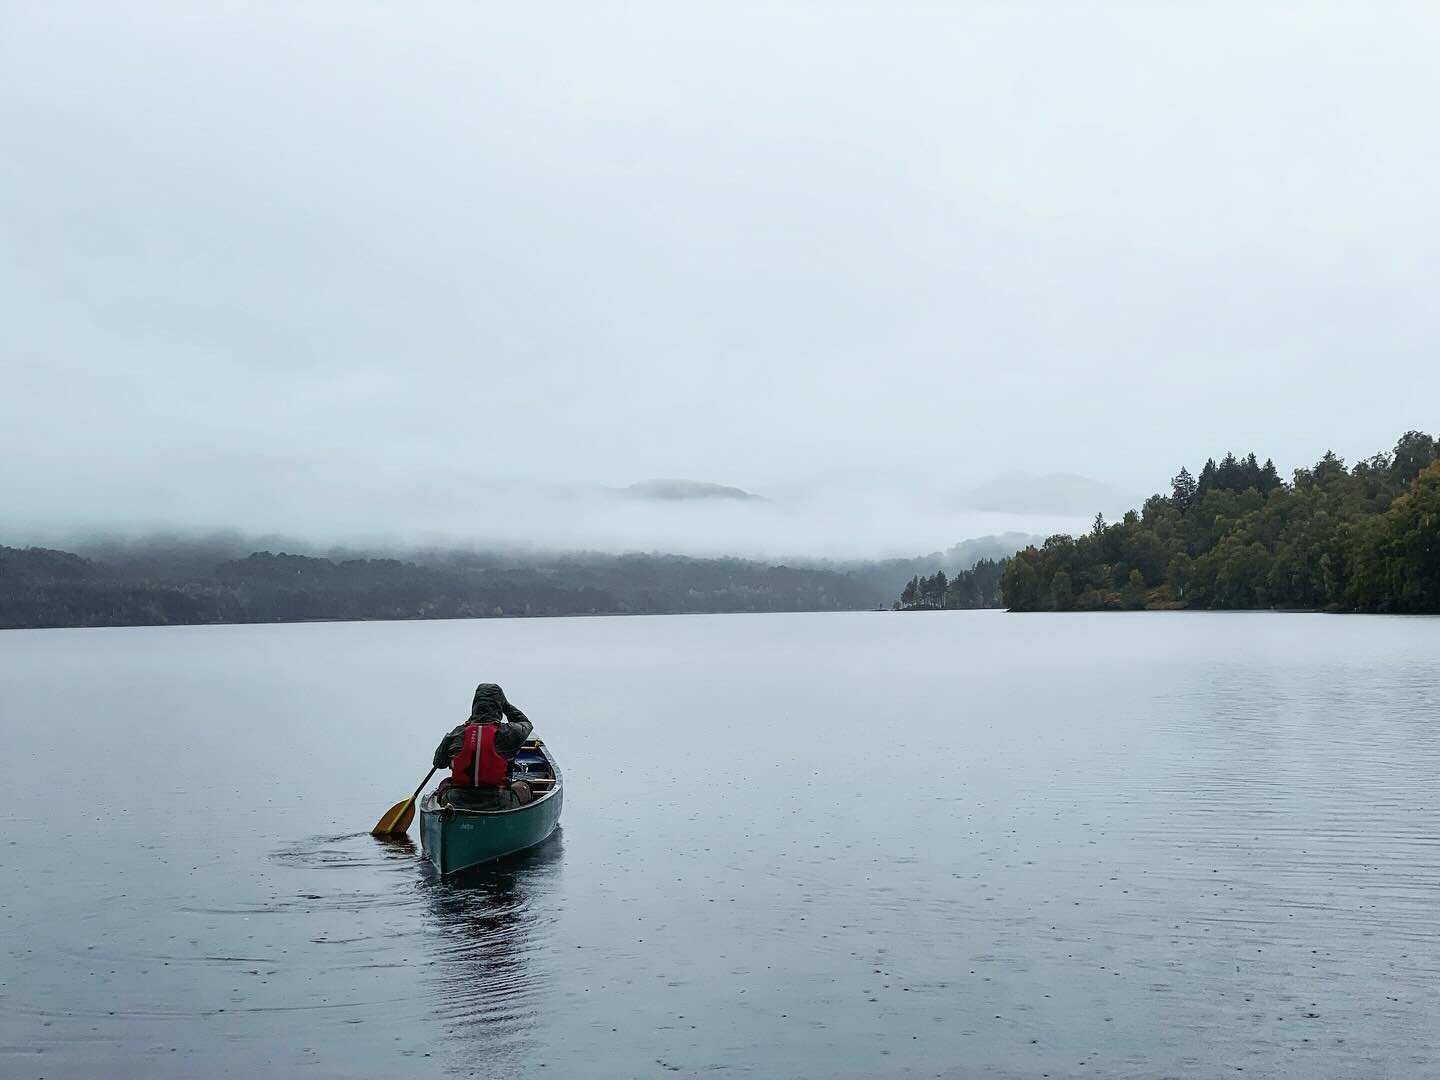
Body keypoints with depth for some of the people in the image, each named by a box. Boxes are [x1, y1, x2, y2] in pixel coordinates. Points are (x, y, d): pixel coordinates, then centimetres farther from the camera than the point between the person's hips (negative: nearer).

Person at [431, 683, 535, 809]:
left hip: (456, 804, 2)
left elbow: (438, 762, 13)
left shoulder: (456, 734, -3)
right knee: (522, 787, 26)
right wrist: (505, 704, 24)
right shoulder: (509, 733, -8)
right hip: (499, 805, -2)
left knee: (444, 784, 34)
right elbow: (526, 723, 17)